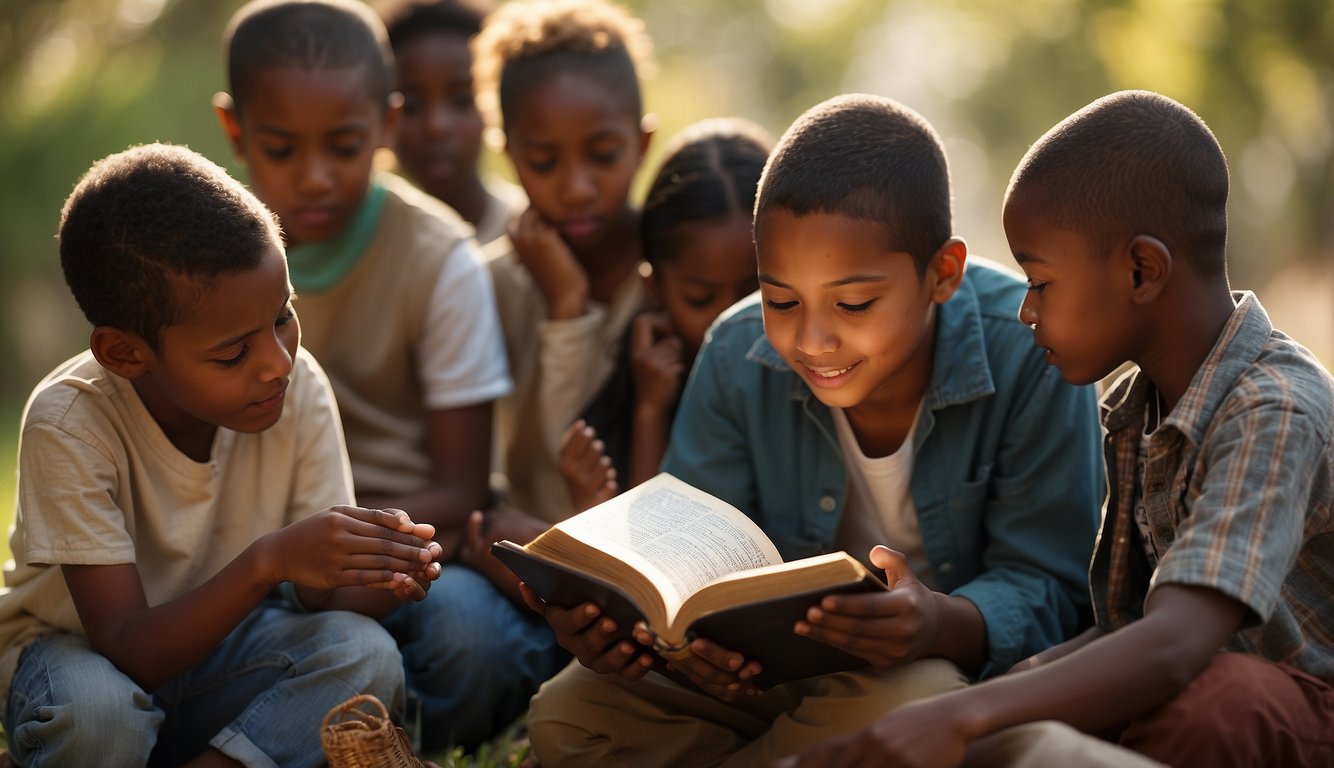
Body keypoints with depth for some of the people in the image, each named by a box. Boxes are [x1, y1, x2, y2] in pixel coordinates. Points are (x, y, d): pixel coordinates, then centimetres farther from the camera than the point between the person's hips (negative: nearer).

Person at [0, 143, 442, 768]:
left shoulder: (298, 386, -17)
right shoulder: (71, 423, -27)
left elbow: (319, 593, -11)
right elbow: (130, 652, -30)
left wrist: (375, 580, -35)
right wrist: (268, 562, -44)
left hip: (219, 647, 3)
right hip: (82, 651, -3)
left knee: (365, 656, -26)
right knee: (94, 706, -37)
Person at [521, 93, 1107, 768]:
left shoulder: (1031, 358, -21)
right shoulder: (739, 356, -8)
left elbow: (1047, 591, -21)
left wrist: (942, 625, -44)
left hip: (967, 664, -3)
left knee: (904, 704, -38)